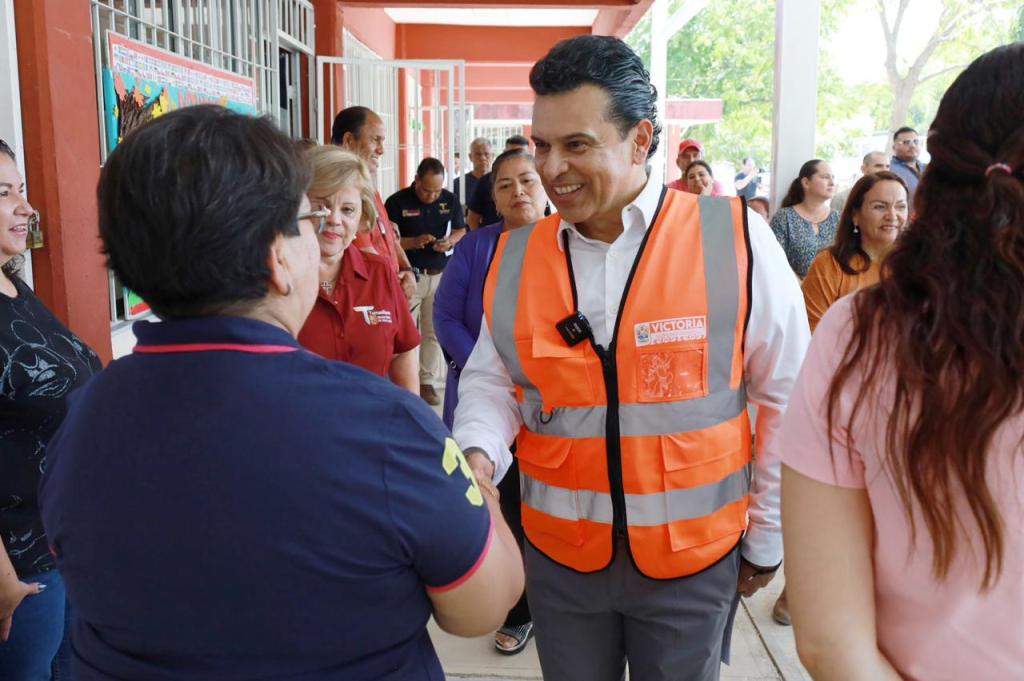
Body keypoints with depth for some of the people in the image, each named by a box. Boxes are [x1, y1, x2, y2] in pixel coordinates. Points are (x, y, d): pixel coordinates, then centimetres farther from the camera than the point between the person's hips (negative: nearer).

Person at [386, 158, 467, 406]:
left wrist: (449, 241, -10)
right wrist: (413, 242, -22)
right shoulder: (397, 202, -8)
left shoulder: (450, 200, 2)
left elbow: (461, 230, 12)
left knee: (434, 332, 8)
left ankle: (428, 382, 18)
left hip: (440, 274, 3)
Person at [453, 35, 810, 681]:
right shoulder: (514, 256, -3)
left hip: (696, 557, -2)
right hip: (559, 555, 3)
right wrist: (478, 452, -13)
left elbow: (788, 397, -4)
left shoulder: (735, 238, -12)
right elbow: (492, 380, 8)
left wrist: (766, 538, 1)